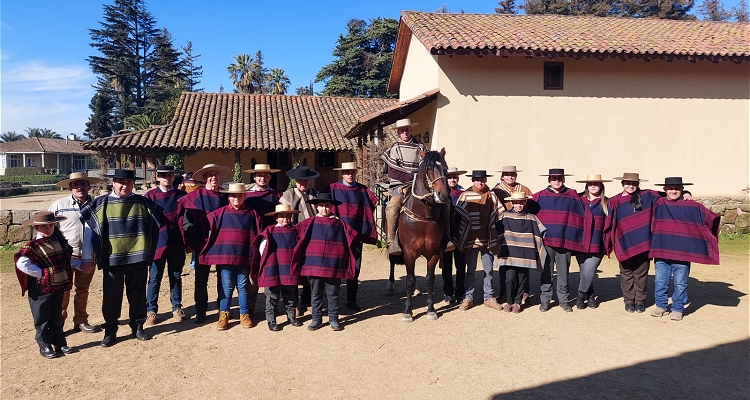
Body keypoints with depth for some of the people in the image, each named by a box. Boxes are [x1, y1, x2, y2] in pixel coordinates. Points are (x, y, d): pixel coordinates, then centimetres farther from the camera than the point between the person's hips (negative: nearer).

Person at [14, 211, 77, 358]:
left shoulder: (58, 240, 5)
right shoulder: (33, 246, -15)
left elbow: (66, 258, 19)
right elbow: (22, 263, -24)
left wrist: (79, 264, 15)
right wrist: (41, 273, -19)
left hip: (59, 286, 6)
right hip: (41, 289, -6)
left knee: (57, 317, 15)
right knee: (42, 318, 6)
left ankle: (60, 344, 25)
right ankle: (45, 347, 17)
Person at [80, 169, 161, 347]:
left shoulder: (143, 203, 3)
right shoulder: (101, 204, 1)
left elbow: (158, 223, 12)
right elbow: (88, 225, 2)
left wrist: (150, 252, 9)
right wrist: (88, 256, -3)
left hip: (138, 257, 1)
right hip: (112, 258, -1)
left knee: (137, 294, 10)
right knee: (111, 295, 7)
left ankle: (137, 327, 24)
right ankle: (110, 331, 20)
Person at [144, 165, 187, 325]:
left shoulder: (181, 195, 6)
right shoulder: (151, 195, 2)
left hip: (177, 244, 2)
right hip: (158, 243, -1)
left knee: (176, 276, 11)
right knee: (154, 278, 4)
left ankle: (177, 308, 21)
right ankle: (151, 310, 14)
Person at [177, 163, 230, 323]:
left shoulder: (225, 196, 5)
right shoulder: (195, 196, -2)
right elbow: (186, 220, -2)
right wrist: (191, 240, -8)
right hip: (202, 243, -2)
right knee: (201, 278, 5)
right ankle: (200, 311, 16)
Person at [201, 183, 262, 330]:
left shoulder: (252, 214, 4)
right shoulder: (219, 213, 3)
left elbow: (258, 235, 6)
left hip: (244, 257, 1)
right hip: (224, 256, 0)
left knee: (243, 286, 9)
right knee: (226, 286, 3)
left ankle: (244, 314, 19)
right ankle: (223, 314, 14)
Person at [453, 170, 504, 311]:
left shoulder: (492, 196, 3)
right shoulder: (465, 196, -3)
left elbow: (499, 215, 7)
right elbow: (458, 215, -2)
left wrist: (496, 235, 3)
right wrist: (460, 237, -4)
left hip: (488, 240, 2)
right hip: (470, 240, -2)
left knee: (489, 270, 11)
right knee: (470, 270, 8)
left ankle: (489, 297, 21)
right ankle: (468, 298, 17)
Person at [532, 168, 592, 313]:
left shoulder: (573, 197, 6)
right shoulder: (539, 197, 4)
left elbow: (583, 216, 9)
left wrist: (580, 239, 4)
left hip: (565, 241, 1)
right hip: (546, 240, 0)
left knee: (563, 272, 7)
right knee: (546, 272, 5)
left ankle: (563, 300, 19)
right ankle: (545, 299, 14)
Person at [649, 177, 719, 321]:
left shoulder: (692, 206, 1)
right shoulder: (659, 204, 6)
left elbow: (711, 218, 8)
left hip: (682, 252, -2)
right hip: (661, 251, 2)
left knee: (680, 283, 4)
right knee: (660, 281, 8)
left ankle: (677, 309, 16)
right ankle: (660, 306, 22)